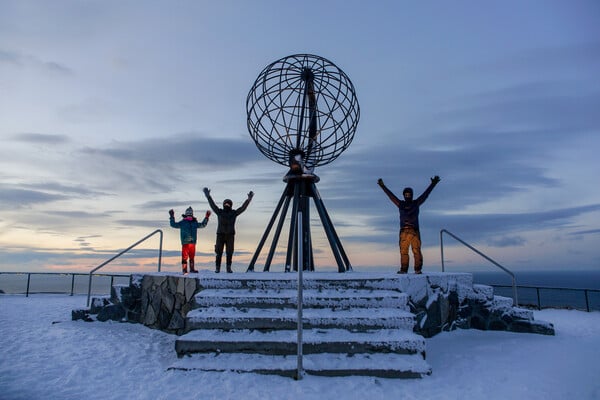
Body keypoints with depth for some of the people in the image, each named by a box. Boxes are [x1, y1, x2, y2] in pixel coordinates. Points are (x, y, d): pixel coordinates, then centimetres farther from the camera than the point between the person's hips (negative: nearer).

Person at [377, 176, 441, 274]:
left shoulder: (416, 203, 14)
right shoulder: (400, 204, 17)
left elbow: (426, 194, 13)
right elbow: (390, 195, 20)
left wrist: (433, 184, 9)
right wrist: (383, 186, 22)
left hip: (414, 231, -1)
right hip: (404, 232, 1)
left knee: (416, 250, -8)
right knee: (403, 251, -4)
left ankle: (418, 269, -8)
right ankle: (403, 269, -2)